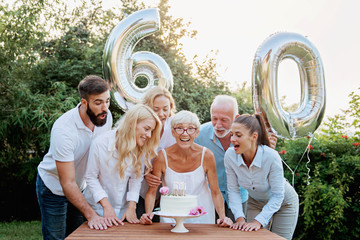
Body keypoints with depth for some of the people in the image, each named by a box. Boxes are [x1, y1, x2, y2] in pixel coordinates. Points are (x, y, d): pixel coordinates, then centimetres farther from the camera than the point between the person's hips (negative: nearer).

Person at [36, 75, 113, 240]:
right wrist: (91, 215, -35)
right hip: (54, 188, -5)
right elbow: (67, 183, -30)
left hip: (80, 187, 5)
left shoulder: (105, 116, -15)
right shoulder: (63, 130, -33)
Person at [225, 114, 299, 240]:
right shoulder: (230, 155, -25)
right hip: (255, 202, 3)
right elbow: (233, 190, -14)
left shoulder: (271, 157, -35)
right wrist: (240, 217, -24)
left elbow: (277, 196, -26)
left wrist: (259, 221, -31)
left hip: (283, 203, -3)